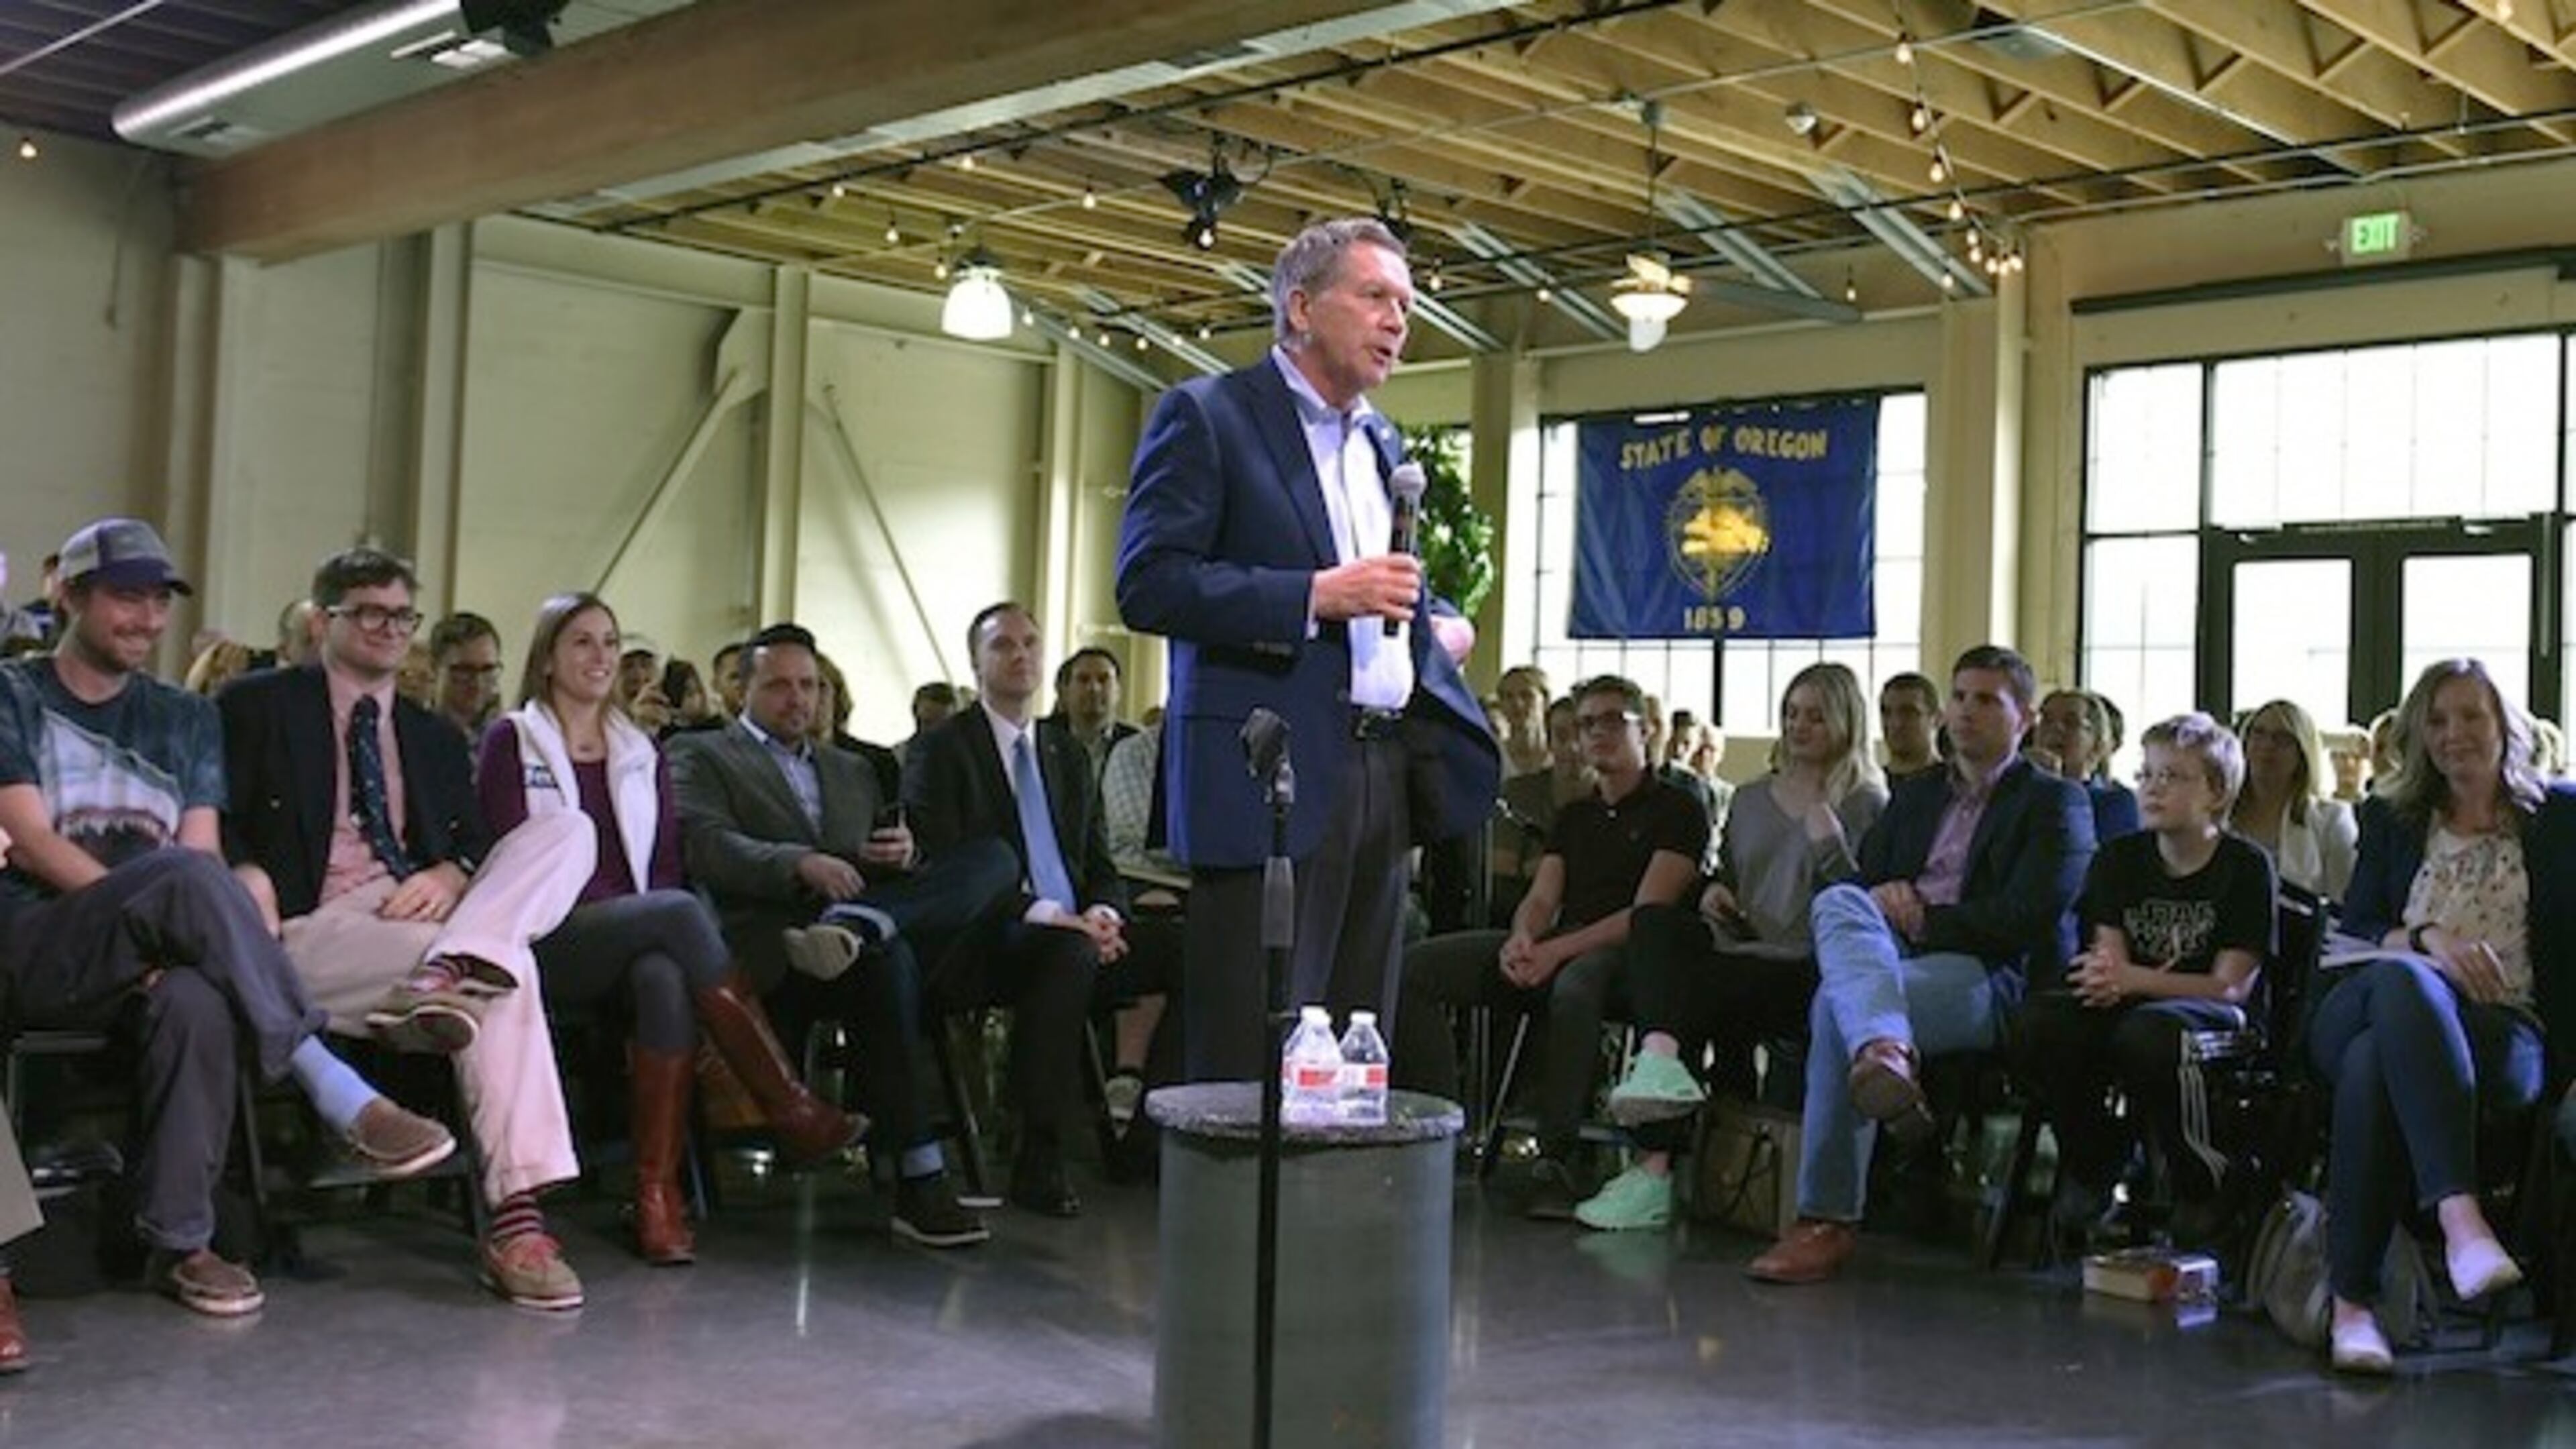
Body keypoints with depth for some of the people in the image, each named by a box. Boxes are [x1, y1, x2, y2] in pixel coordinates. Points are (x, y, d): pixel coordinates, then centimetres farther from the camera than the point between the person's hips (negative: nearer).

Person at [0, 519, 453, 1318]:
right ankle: (336, 1091, -35)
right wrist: (157, 902, -18)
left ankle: (179, 1243, -27)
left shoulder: (186, 718, 19)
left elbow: (204, 853, 6)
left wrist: (175, 930, -16)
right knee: (183, 876, -35)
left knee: (197, 1001, -37)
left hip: (152, 952, 3)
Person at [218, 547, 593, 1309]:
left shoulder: (436, 738, 27)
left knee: (566, 833, -20)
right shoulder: (257, 705, 12)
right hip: (315, 928, -5)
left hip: (421, 913, 5)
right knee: (503, 971, -33)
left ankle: (455, 970, -43)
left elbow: (477, 842, 17)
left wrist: (452, 874, -8)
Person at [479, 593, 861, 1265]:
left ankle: (658, 1191, -36)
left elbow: (665, 865, 13)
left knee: (666, 977, -36)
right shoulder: (511, 741, 7)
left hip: (638, 937, 4)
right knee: (682, 911, -33)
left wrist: (653, 916, -11)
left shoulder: (641, 753, 21)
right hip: (549, 943, -3)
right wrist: (641, 908, -15)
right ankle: (792, 1113, -32)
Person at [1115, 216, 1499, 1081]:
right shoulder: (1206, 416, -2)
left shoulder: (1383, 442, 21)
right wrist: (1315, 596, -18)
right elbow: (1146, 585, -12)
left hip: (1384, 772, 7)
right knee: (1249, 1060, -7)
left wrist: (1436, 621, 11)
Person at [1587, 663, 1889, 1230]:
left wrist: (1827, 838, -14)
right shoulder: (1750, 800, 25)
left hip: (1806, 971, -5)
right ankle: (1660, 1061, -49)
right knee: (1654, 918, -26)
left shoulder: (1867, 807, 7)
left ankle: (1654, 1171, -33)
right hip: (1739, 951, 5)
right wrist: (1713, 893, 8)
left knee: (1692, 992, -29)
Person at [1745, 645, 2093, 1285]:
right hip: (1895, 956, 5)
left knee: (1837, 1004, -34)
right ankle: (1885, 1052, -58)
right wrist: (1880, 901, -3)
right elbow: (1864, 875, 21)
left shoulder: (2056, 803, 12)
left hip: (1989, 976, -5)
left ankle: (1828, 1221, -38)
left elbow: (2026, 917, -3)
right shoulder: (1915, 795, 32)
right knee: (1838, 901, -32)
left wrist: (1924, 918, -6)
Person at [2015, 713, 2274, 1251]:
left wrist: (2135, 979, -21)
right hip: (2130, 1005, 4)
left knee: (2145, 1031, -39)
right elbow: (2111, 959, 2)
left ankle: (2207, 1185, -15)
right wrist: (2107, 978, -24)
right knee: (2043, 1018, -28)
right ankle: (2093, 1166, -5)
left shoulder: (2245, 867, -2)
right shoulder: (2119, 859, 11)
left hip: (2215, 1018, -4)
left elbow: (2230, 986, -10)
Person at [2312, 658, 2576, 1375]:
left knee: (2375, 1063, -40)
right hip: (2358, 1012, 1)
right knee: (2402, 980, -41)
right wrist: (2428, 940, -9)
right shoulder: (2392, 816, 24)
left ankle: (2353, 1299, -43)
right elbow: (2355, 927, 12)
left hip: (2506, 1033, -1)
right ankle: (2460, 1219, -53)